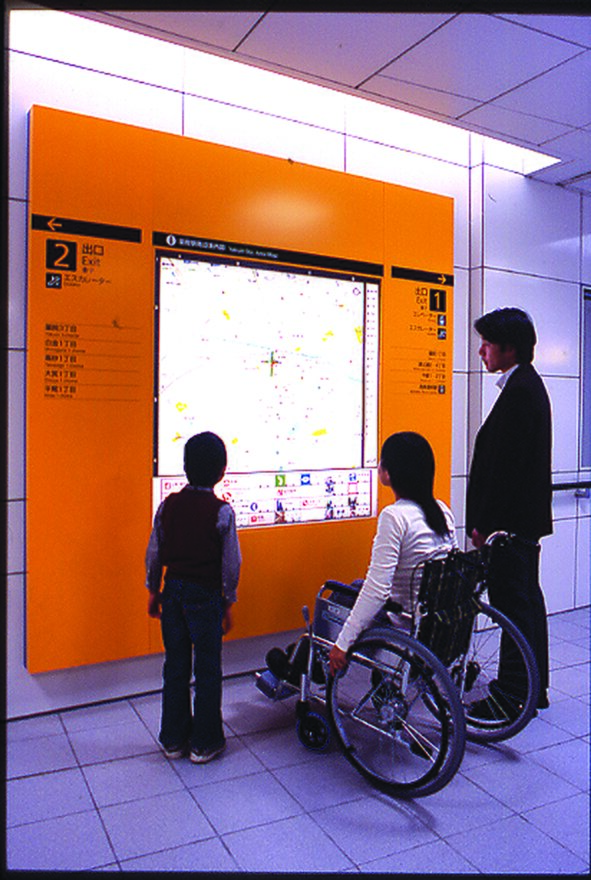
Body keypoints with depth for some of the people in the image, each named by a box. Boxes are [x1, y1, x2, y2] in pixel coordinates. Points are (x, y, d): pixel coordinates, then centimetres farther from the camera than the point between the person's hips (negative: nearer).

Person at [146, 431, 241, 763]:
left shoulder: (168, 505, -3)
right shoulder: (222, 511, -14)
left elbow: (154, 553, 4)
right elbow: (231, 562, -11)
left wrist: (154, 591, 16)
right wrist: (228, 603, 1)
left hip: (173, 590, 4)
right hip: (205, 595, -4)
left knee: (175, 667, 16)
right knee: (207, 670, 10)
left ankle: (174, 739, 29)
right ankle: (204, 743, 21)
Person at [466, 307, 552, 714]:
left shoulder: (519, 391, -19)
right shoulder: (528, 384, 14)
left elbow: (506, 463, -22)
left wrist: (484, 523, -17)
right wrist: (486, 519, 19)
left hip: (512, 520, -11)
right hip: (527, 517, 11)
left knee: (513, 603, -1)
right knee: (527, 598, 17)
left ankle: (514, 694, 11)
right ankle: (534, 687, 31)